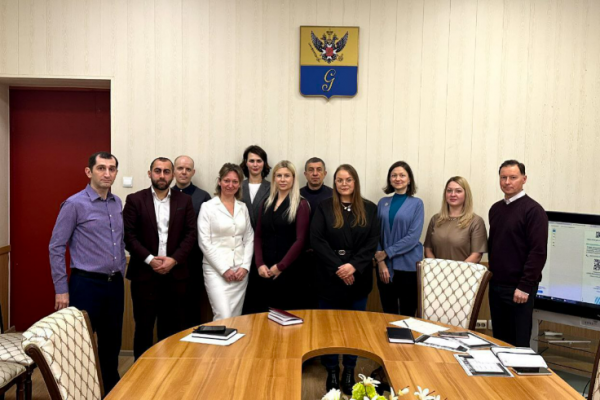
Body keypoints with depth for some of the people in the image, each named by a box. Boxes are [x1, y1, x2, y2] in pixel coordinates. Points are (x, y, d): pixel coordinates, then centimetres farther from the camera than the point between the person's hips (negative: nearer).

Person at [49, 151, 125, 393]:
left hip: (114, 284, 6)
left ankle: (111, 389, 32)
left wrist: (120, 274, 15)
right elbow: (56, 248, -9)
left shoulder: (117, 203, 7)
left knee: (112, 342, 15)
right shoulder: (75, 204, -10)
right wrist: (61, 290, -10)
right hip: (86, 284, -5)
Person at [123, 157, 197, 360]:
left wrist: (174, 259, -10)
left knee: (172, 327, 7)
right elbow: (129, 235, -4)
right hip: (144, 273, -1)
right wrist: (149, 259, -13)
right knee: (143, 326, 7)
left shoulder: (184, 201, 7)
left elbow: (190, 234, 2)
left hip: (175, 273, 2)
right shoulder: (135, 200, 1)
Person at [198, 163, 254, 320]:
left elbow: (249, 239, 10)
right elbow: (204, 242, -8)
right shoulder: (208, 207, -4)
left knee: (236, 317, 8)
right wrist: (224, 269, -11)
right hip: (216, 270, -4)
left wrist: (245, 266, -3)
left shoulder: (243, 207, 10)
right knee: (223, 317, -12)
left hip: (240, 270, 4)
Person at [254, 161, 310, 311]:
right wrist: (260, 264, -4)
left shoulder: (301, 205, -4)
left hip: (290, 270, -4)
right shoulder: (267, 204, 11)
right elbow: (258, 236, 9)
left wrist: (280, 266, -12)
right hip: (267, 271, 4)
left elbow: (300, 240, -11)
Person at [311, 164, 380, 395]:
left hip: (359, 277, 1)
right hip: (330, 276, -1)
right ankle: (332, 370, 24)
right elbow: (316, 240, -7)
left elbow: (373, 242, -3)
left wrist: (353, 266, -16)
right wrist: (337, 268, -16)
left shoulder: (369, 209, 4)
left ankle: (349, 371, 25)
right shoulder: (324, 207, 1)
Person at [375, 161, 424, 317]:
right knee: (388, 315, 11)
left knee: (407, 315, 6)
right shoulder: (383, 203, 8)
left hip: (408, 266, -3)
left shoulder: (417, 203, -1)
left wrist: (386, 253, -12)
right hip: (385, 266, 3)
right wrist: (380, 261, -7)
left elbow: (413, 237, -10)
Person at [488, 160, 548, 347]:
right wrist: (491, 274, 11)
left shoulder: (533, 210, -10)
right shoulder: (495, 209, 10)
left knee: (519, 342, 5)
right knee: (499, 339, 14)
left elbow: (538, 252, -15)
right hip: (496, 285, 6)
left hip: (518, 287, -6)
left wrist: (525, 286, -18)